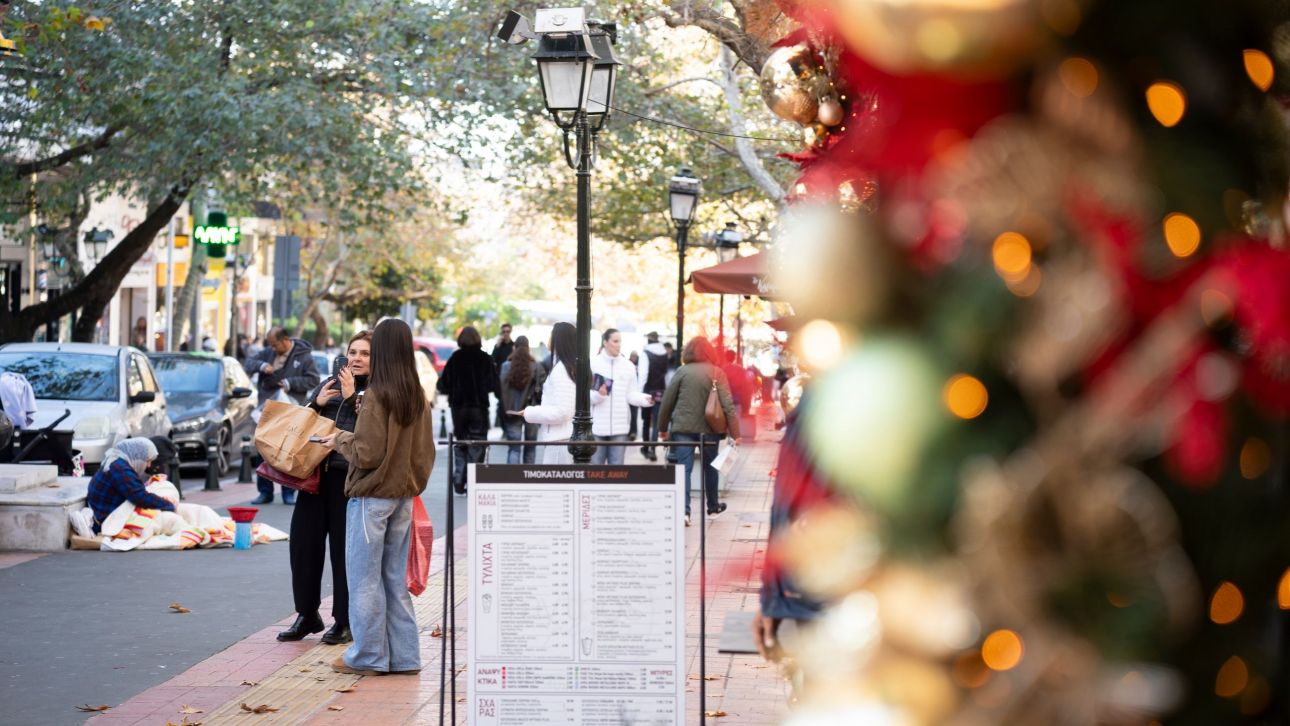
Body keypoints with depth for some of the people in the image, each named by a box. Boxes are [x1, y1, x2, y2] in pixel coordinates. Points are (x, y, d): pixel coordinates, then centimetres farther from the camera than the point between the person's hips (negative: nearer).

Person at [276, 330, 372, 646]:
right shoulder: (330, 384, 15)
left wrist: (351, 398, -18)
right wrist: (316, 403, 0)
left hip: (349, 479, -5)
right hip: (314, 474, 5)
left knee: (344, 550, 1)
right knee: (304, 543, 6)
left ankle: (345, 621, 12)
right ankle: (307, 615, 20)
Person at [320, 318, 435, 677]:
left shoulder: (377, 395, -17)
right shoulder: (418, 396, 5)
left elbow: (366, 453, -17)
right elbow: (425, 451, 11)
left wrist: (341, 440, 0)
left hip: (372, 496, -7)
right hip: (404, 496, 7)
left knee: (365, 578, 3)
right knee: (395, 578, 14)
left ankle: (368, 657, 9)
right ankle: (403, 656, 17)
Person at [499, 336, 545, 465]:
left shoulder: (506, 367, -4)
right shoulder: (536, 367, -7)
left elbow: (501, 391, -5)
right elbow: (542, 389, -9)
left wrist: (505, 411, 1)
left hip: (512, 412, 0)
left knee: (514, 448, -1)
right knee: (530, 447, 15)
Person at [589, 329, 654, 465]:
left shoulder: (628, 366, 8)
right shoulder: (593, 364, -1)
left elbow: (631, 395, 6)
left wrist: (646, 399, -13)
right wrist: (597, 394, -23)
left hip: (619, 427, 3)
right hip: (597, 426, -3)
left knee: (617, 467, 6)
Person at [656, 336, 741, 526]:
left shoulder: (682, 371, -1)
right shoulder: (716, 373, -2)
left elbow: (667, 402, 0)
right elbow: (727, 405, -7)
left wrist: (663, 429, 12)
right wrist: (734, 433, -4)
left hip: (683, 427, -1)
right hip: (708, 428, 1)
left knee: (684, 468, -3)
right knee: (710, 466, 18)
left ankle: (684, 509, -17)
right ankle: (713, 507, 31)